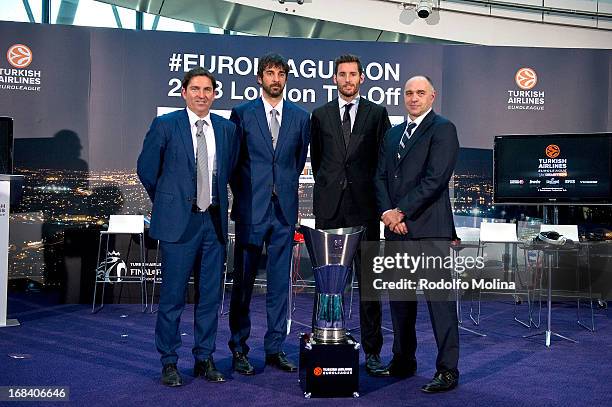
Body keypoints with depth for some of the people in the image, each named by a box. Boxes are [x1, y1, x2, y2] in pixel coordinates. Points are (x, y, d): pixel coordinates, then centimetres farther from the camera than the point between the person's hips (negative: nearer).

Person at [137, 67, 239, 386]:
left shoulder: (227, 129, 8)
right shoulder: (165, 125, -3)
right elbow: (147, 169, 4)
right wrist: (167, 203, 10)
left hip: (214, 221, 4)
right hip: (178, 221, -4)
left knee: (210, 295, 9)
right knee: (173, 295, 1)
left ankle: (204, 359, 22)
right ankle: (169, 363, 15)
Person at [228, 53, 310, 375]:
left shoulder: (300, 117, 9)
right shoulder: (242, 113, 2)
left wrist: (286, 187, 13)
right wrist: (242, 194, 4)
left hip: (284, 209, 3)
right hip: (251, 209, -2)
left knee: (280, 282, 8)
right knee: (243, 281, 3)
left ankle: (275, 348, 18)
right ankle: (239, 349, 13)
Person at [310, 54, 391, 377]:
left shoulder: (377, 113, 7)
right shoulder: (320, 115, 12)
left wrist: (378, 196, 4)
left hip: (364, 205, -1)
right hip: (329, 206, 2)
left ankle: (372, 352, 7)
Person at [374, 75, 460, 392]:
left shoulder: (443, 129, -1)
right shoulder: (392, 134, 20)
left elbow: (435, 178, -12)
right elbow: (380, 176, 14)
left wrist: (401, 211, -11)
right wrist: (387, 213, -3)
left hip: (428, 229, -7)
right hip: (395, 228, 7)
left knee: (439, 298, -5)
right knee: (399, 298, 12)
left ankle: (447, 369, 2)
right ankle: (403, 361, 25)